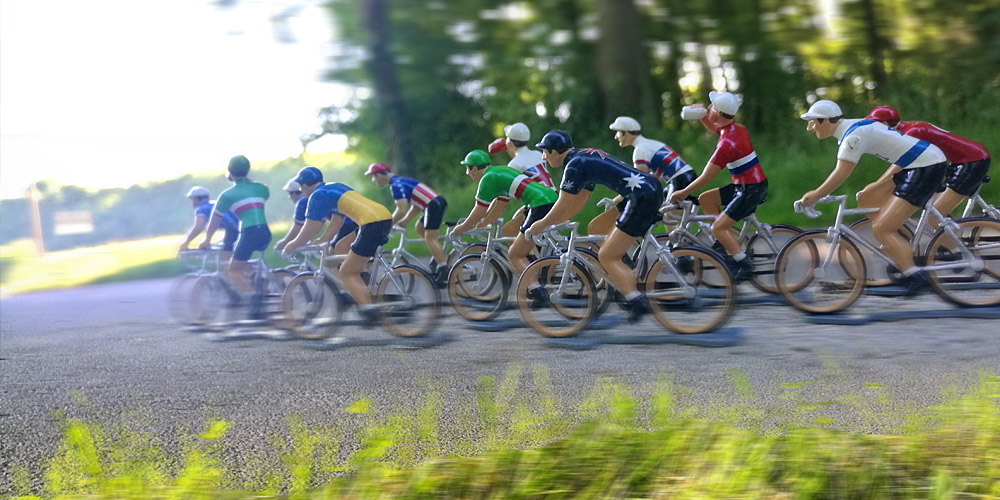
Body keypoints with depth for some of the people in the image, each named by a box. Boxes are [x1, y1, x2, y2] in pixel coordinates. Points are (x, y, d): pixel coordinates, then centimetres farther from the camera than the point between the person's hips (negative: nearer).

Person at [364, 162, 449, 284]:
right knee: (420, 229, 22)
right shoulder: (400, 181, 21)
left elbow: (402, 210, -18)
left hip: (434, 205, -10)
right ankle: (439, 255, 18)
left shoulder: (396, 185, -10)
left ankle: (444, 270, -15)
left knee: (430, 238, -10)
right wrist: (405, 221, 21)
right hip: (437, 202, 10)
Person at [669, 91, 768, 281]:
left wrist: (683, 193, -5)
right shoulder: (737, 128, 2)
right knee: (705, 199, 12)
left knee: (717, 228, -10)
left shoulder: (727, 144, -25)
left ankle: (744, 264, -2)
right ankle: (725, 242, 15)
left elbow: (705, 179, -19)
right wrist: (702, 115, 6)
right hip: (745, 185, 10)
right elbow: (713, 128, 26)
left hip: (751, 190, -10)